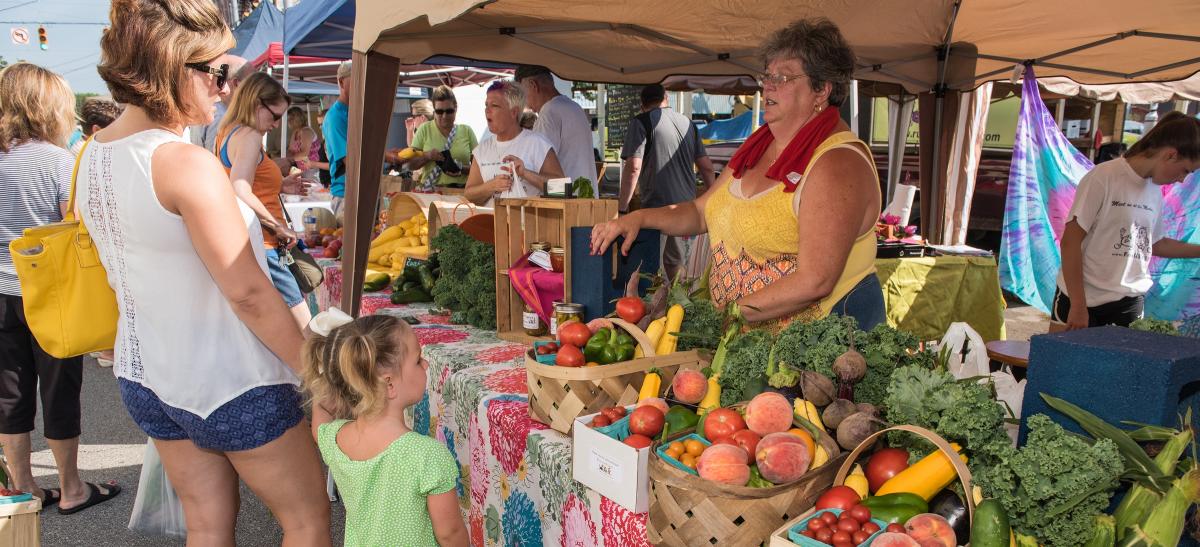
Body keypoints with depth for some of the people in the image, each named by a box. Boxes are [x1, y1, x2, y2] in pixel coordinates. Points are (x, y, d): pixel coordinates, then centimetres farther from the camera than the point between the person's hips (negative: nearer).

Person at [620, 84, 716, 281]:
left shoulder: (641, 122, -5)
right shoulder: (687, 122, 13)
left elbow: (633, 167, -16)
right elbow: (706, 167, 15)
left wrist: (622, 207, -11)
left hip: (658, 206, -6)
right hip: (687, 205, 6)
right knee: (676, 261, 18)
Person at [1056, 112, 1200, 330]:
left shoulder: (1155, 191, 10)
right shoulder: (1103, 178, -12)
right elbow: (1070, 242, -13)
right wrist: (1078, 306, -14)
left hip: (1130, 304, 6)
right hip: (1086, 302, -6)